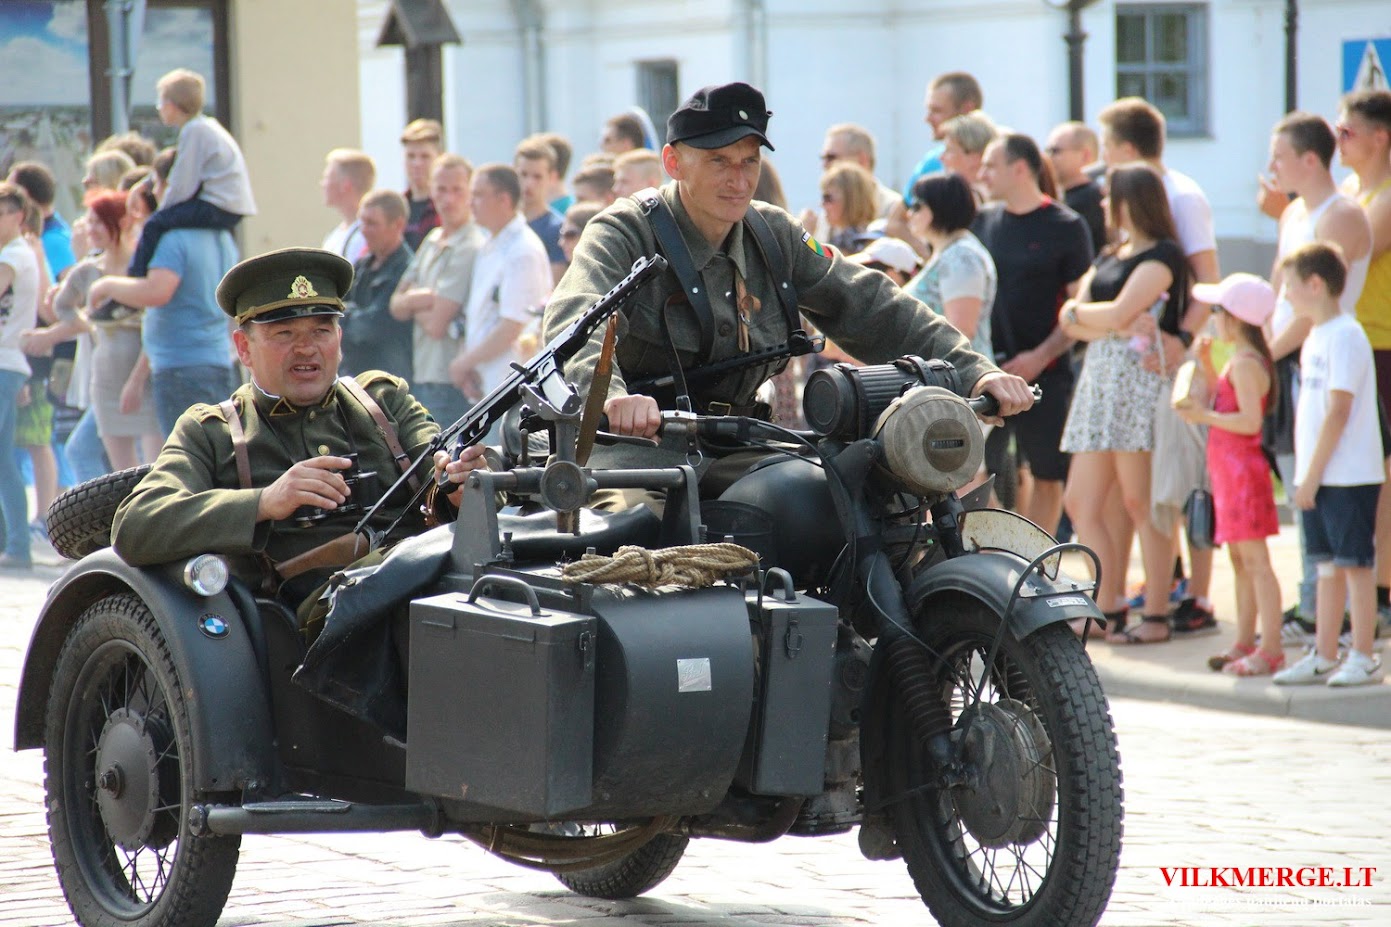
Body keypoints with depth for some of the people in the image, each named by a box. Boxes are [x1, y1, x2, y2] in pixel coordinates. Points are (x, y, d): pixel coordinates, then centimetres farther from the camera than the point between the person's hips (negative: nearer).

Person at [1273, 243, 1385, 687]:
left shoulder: (1345, 337, -14)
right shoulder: (1315, 338, 14)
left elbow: (1338, 412, -18)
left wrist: (1313, 475, -18)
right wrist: (1306, 475, 13)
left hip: (1348, 476, -9)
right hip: (1319, 477, 9)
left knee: (1355, 563, -3)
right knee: (1328, 565, 11)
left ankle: (1363, 658, 2)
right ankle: (1323, 657, 15)